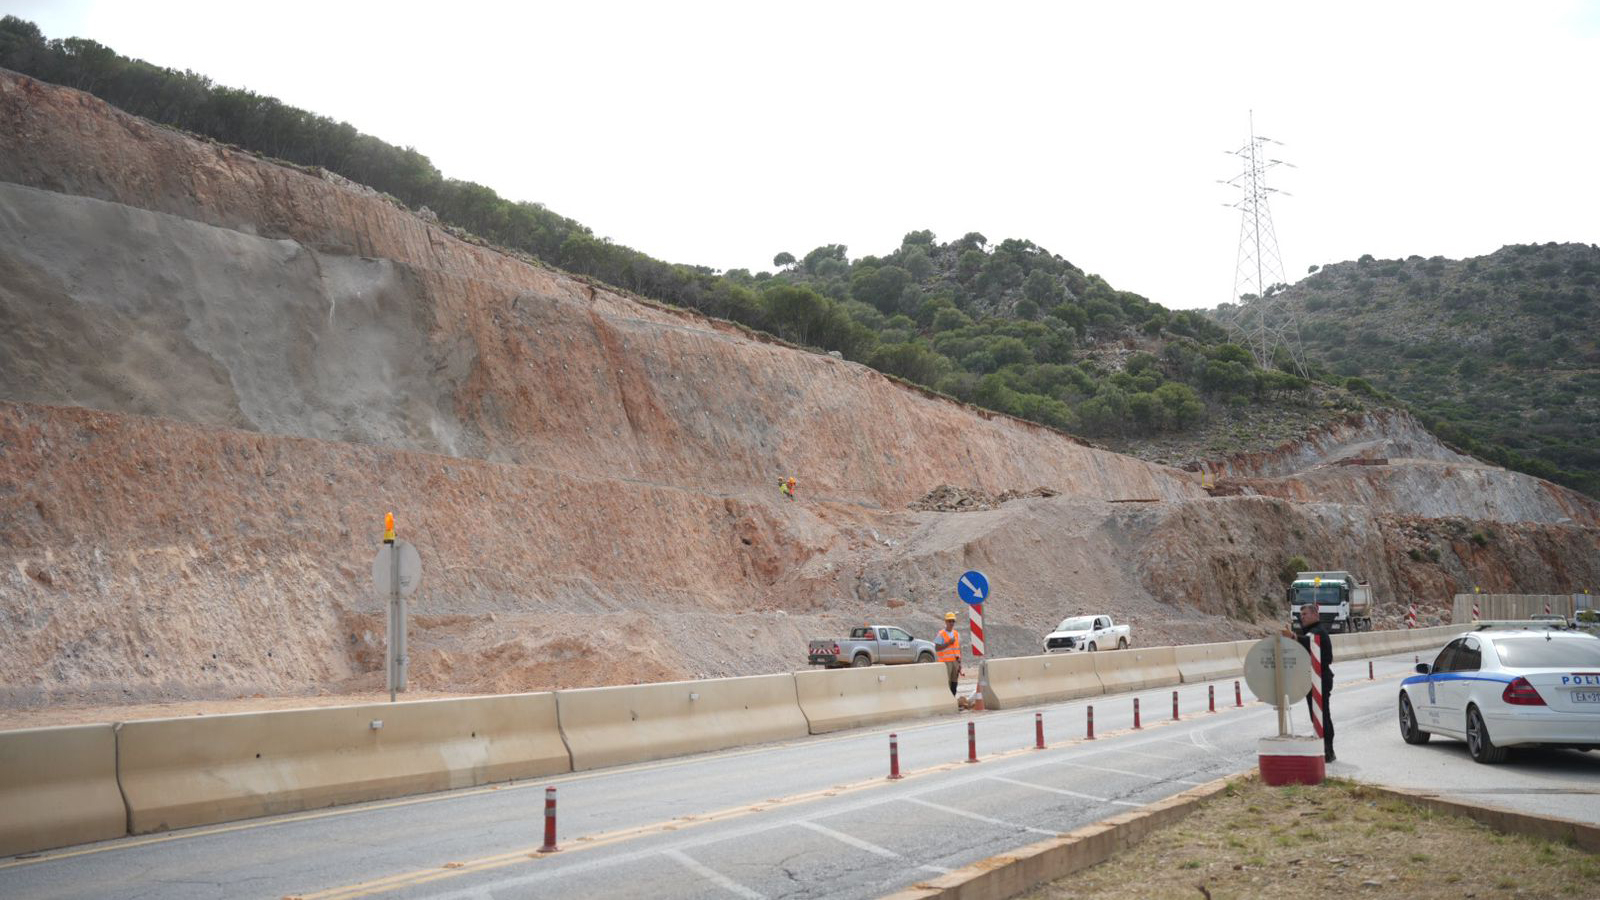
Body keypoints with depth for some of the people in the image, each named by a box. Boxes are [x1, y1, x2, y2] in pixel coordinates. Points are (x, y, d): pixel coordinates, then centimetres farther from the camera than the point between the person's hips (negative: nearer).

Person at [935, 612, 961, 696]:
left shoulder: (957, 634, 14)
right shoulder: (941, 634, -3)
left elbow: (959, 648, 16)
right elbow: (937, 648, -9)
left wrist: (960, 662, 9)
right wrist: (948, 643, -16)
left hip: (955, 661, 6)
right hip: (946, 661, -6)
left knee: (954, 682, 7)